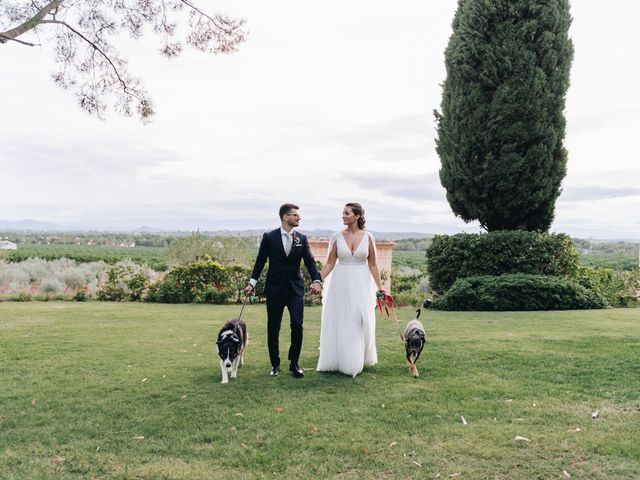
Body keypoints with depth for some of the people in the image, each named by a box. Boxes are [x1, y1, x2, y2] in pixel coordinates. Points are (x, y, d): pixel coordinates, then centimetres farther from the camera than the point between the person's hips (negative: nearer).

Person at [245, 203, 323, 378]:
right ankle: (275, 364, 21)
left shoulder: (302, 239, 5)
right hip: (274, 289, -1)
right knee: (273, 328, 6)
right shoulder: (269, 237, -2)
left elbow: (310, 261, -3)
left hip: (296, 289, 1)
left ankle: (294, 363, 9)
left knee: (297, 325, -7)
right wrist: (252, 282, -1)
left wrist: (316, 280, -19)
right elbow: (260, 261, 4)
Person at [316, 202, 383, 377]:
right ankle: (337, 361, 17)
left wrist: (379, 286, 0)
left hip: (361, 284, 0)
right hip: (340, 284, 0)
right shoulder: (337, 236, -1)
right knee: (338, 323, 5)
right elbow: (330, 263, 1)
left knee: (360, 322, 4)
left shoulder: (368, 237, -2)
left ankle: (356, 361, 19)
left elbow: (372, 264, 3)